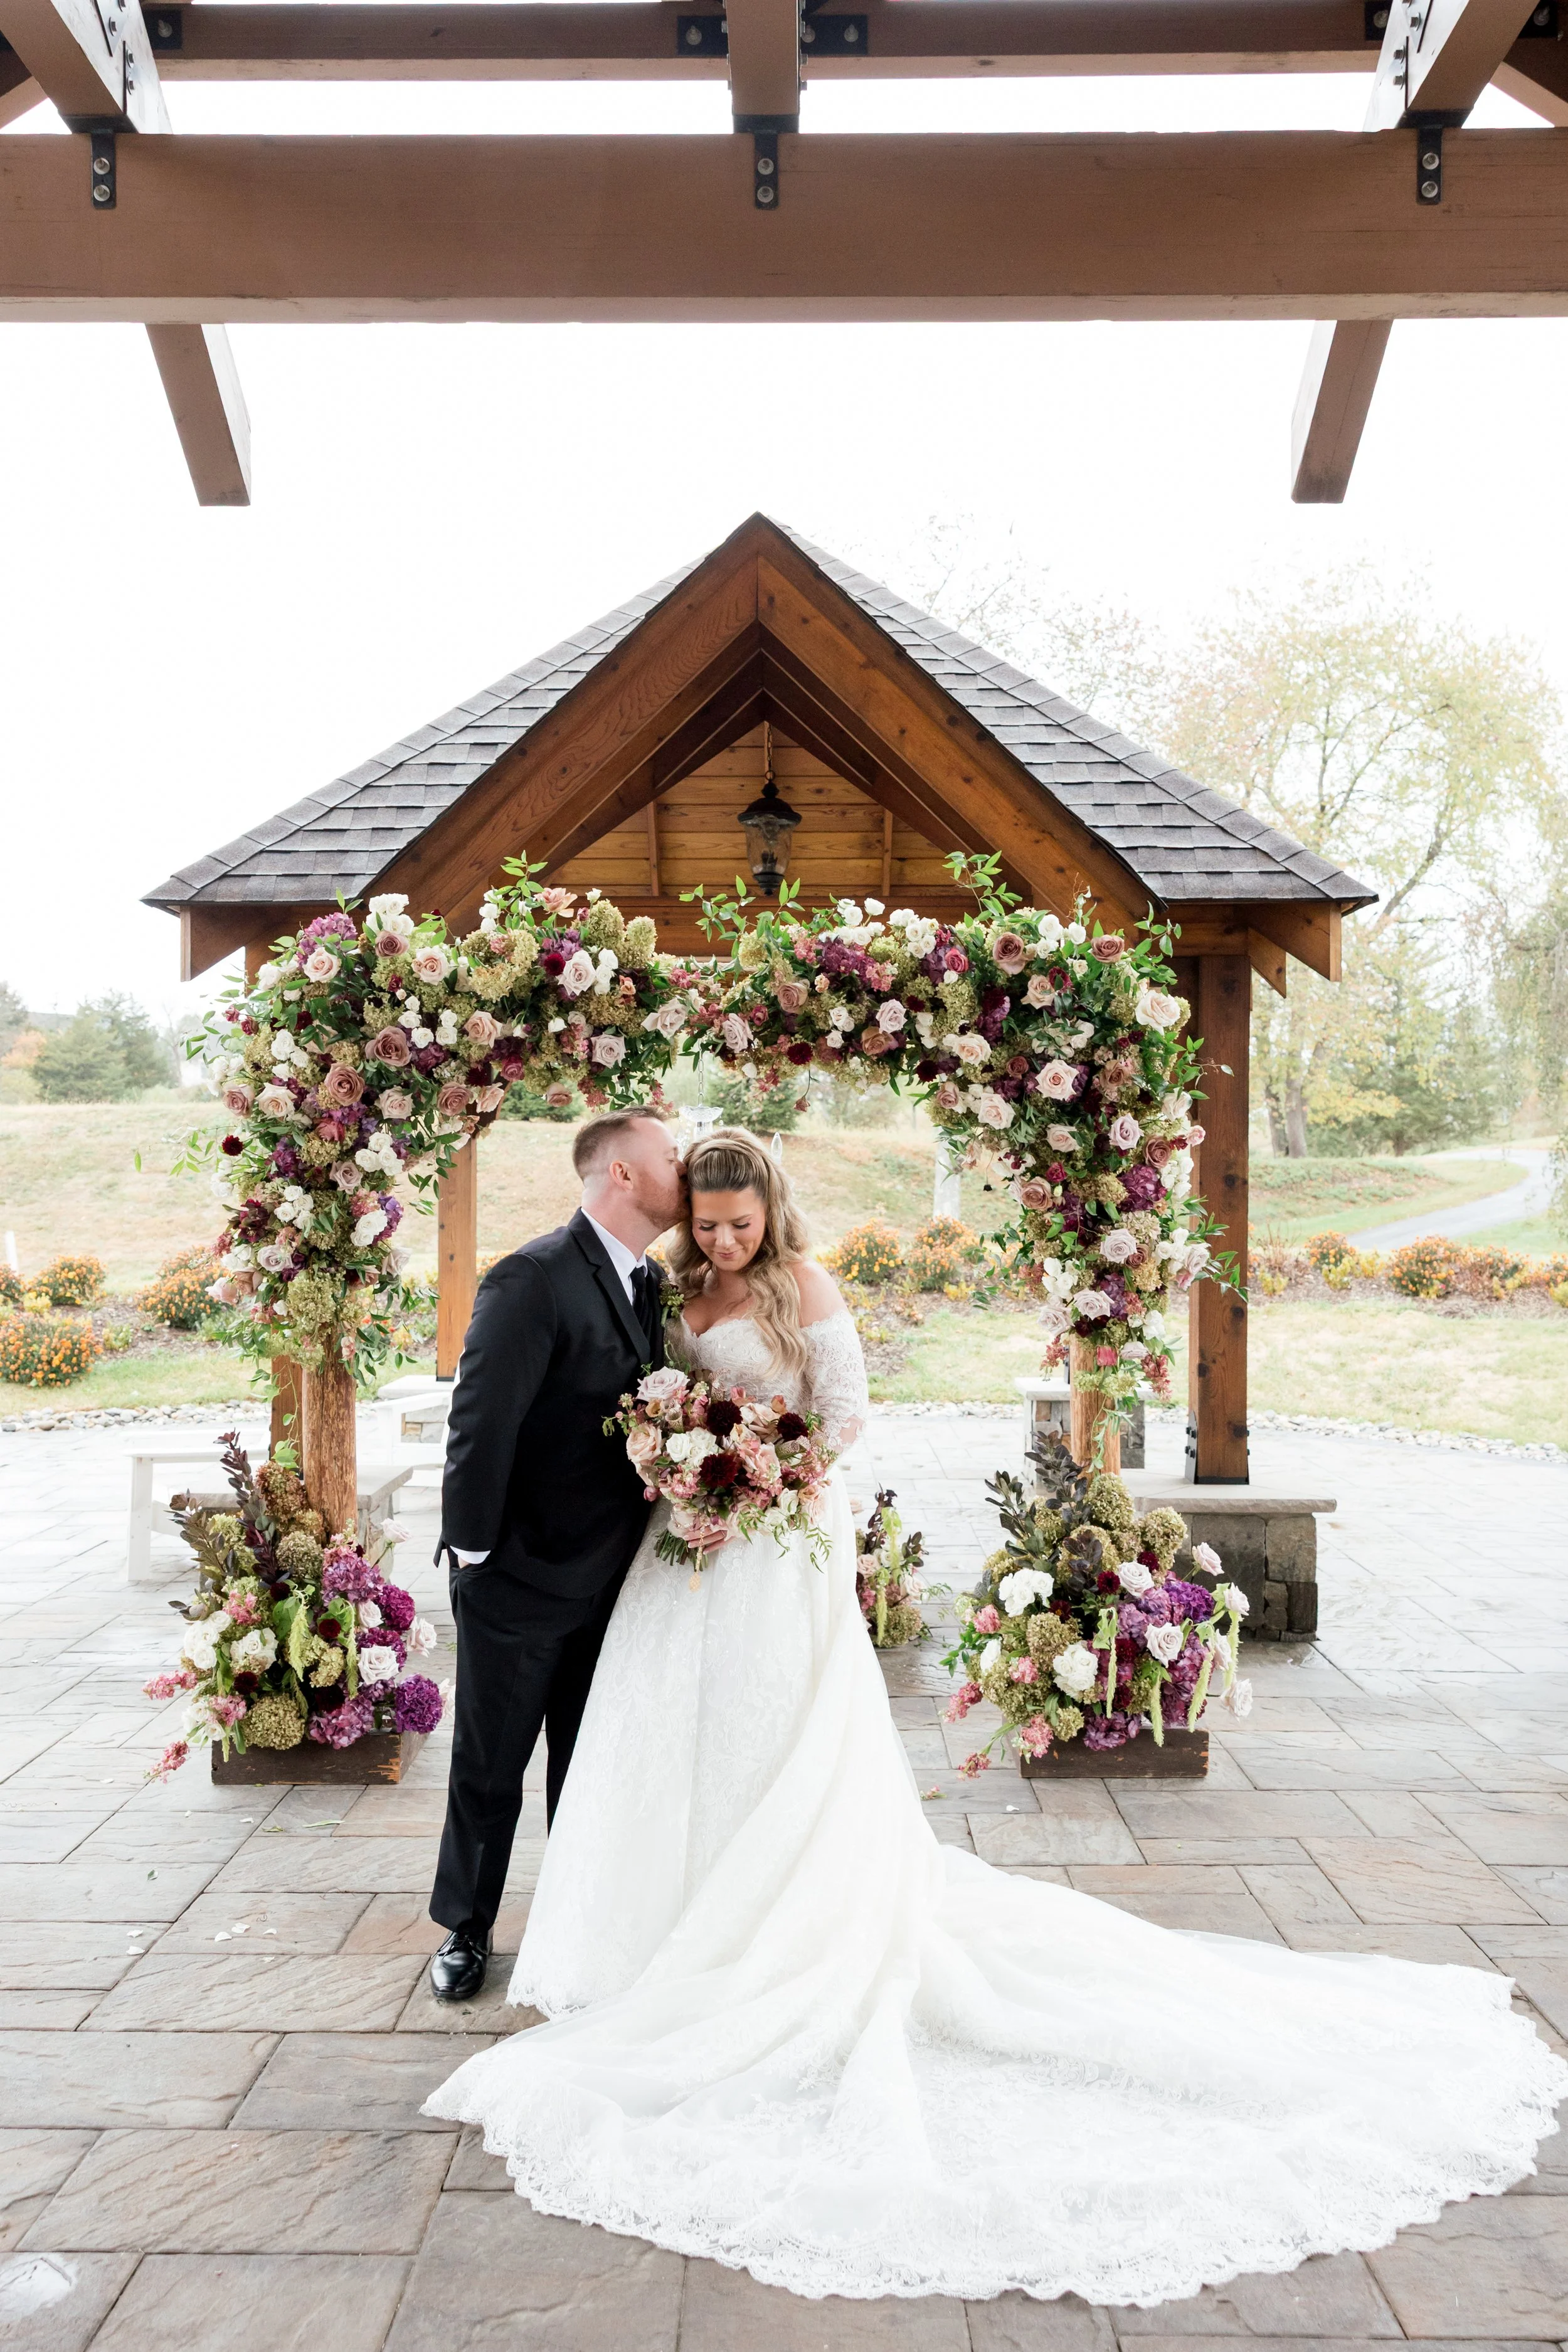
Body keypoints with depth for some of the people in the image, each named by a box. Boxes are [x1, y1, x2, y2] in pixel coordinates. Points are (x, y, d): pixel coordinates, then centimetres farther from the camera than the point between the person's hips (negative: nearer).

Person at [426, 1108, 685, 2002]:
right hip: (520, 1576, -7)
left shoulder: (649, 1283, 4)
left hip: (607, 1578, 7)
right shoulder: (534, 1280, -22)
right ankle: (467, 1930, 33)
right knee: (490, 1764, 12)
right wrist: (474, 1548, -17)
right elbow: (482, 1419, -22)